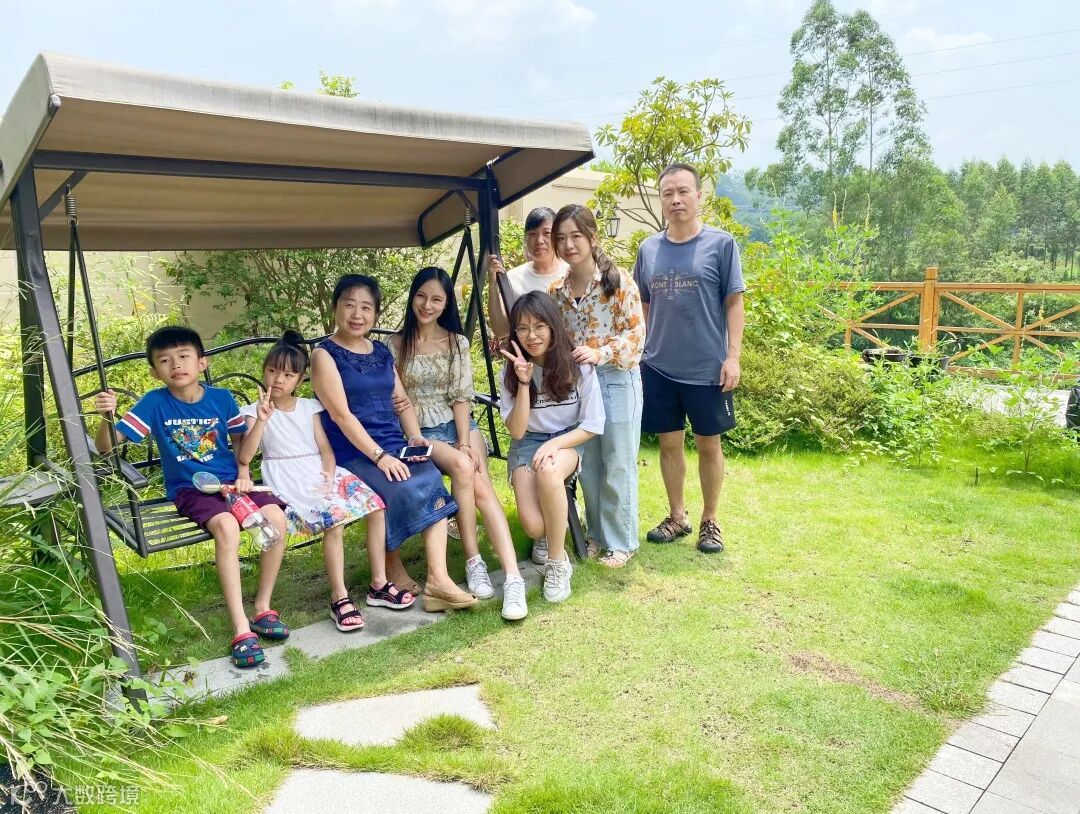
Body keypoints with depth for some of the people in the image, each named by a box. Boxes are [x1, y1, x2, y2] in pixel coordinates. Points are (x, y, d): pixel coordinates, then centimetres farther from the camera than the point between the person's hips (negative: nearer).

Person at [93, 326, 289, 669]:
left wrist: (244, 473, 0)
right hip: (188, 489, -3)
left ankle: (263, 608, -5)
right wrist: (107, 417, -26)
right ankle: (241, 630, -29)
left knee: (276, 517, -25)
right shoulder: (154, 403, -4)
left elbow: (242, 438, 17)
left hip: (229, 480, 3)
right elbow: (106, 446, -6)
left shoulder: (221, 398, 2)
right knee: (226, 526, -34)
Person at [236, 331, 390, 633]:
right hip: (289, 482, -5)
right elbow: (244, 458, -6)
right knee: (334, 521, -31)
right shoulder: (254, 411, 7)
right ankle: (339, 597, -20)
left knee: (376, 505, -16)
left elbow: (326, 449, 10)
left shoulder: (309, 407, 17)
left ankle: (379, 581, -6)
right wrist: (261, 421, -18)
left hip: (320, 474, 5)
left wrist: (330, 477, -9)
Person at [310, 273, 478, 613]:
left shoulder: (382, 352, 18)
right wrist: (379, 456, -20)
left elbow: (402, 401, 17)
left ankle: (438, 579, -27)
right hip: (352, 454, -5)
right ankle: (393, 576, -7)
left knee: (432, 479, -23)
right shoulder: (325, 354, -1)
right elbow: (341, 414, -12)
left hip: (394, 447, 5)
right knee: (399, 491, -30)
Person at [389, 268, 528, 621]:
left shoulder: (457, 342, 8)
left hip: (459, 426, 1)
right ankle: (474, 562, -21)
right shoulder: (395, 344, 5)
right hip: (421, 433, -1)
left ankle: (513, 579, -33)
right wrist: (413, 438, -12)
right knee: (463, 467, -32)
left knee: (481, 485, -25)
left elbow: (461, 397, 1)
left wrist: (465, 442, -11)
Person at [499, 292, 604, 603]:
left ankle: (557, 563, -21)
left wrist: (554, 445, -21)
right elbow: (516, 431, -10)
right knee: (534, 527, -25)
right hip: (527, 445, 2)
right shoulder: (511, 372, -4)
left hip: (568, 442, -1)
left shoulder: (578, 366, -10)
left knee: (549, 472, -41)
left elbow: (592, 425, -6)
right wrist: (524, 382, -21)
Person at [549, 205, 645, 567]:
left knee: (617, 466, 3)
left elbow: (636, 332, -11)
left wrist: (602, 353, -24)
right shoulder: (558, 289, 6)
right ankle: (597, 534, 28)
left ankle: (621, 542, 16)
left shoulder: (618, 280, -10)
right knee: (587, 465, 12)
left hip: (616, 382, -5)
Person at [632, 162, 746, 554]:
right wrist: (635, 353, 9)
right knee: (669, 443, 11)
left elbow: (734, 303, -3)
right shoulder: (648, 249, 6)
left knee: (709, 445, 9)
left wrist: (733, 356, -10)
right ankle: (676, 516, 27)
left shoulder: (721, 244, -4)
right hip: (658, 367, 3)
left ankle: (709, 521, 25)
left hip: (708, 369, -3)